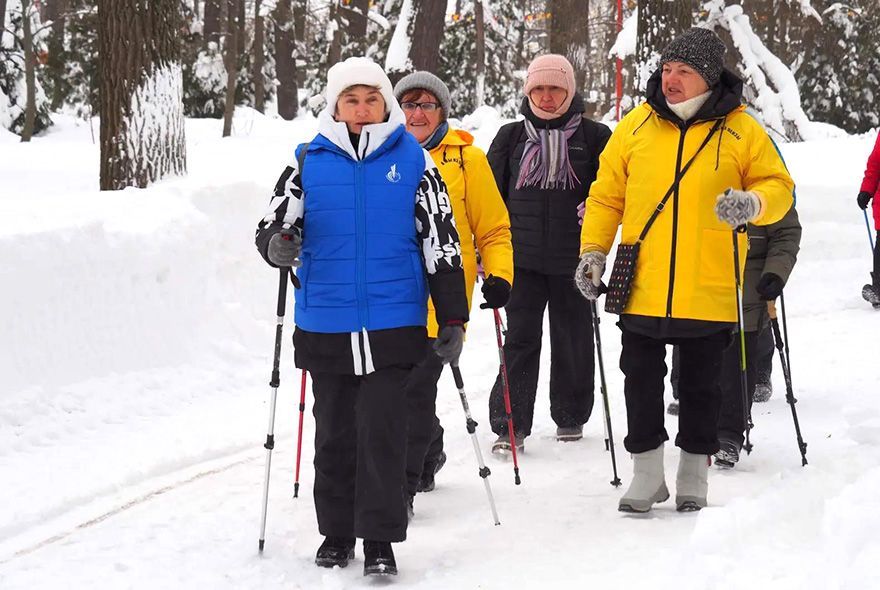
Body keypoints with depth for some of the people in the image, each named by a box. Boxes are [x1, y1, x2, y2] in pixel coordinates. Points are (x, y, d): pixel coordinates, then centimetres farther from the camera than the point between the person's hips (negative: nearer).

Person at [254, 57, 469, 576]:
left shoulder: (413, 160, 2)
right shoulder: (310, 162, 4)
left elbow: (442, 241, 4)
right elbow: (273, 226, 6)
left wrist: (453, 318, 2)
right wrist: (277, 245, -19)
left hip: (393, 323, -2)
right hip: (325, 324, 2)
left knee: (382, 430, -6)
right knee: (334, 432, 11)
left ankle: (380, 540, -1)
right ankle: (337, 533, 24)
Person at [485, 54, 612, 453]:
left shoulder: (594, 136, 3)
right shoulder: (511, 136, 9)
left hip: (574, 259, -1)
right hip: (523, 259, 1)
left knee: (573, 339, 9)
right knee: (520, 340, -3)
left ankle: (571, 418, 24)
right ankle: (509, 426, -2)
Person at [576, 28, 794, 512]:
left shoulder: (740, 130, -1)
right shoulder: (636, 126, 4)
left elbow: (778, 186, 3)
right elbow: (607, 194, 10)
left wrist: (752, 204, -18)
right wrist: (593, 249, 2)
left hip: (709, 291, -1)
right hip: (641, 288, 2)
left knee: (701, 385, 10)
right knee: (641, 381, 7)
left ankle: (694, 474, 23)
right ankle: (646, 471, 20)